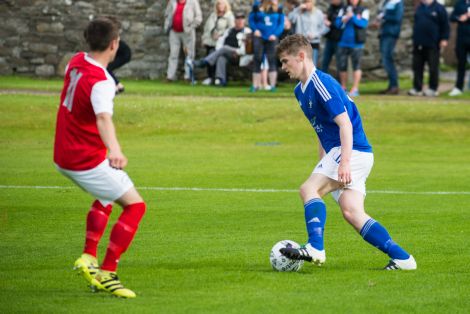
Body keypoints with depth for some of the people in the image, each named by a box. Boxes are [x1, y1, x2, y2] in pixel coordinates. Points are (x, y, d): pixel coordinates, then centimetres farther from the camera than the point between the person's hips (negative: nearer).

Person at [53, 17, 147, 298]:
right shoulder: (101, 83, -26)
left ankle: (89, 257, 21)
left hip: (64, 157, 9)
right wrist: (115, 150, -64)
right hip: (88, 161, -9)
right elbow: (103, 118, -46)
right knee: (135, 206, -3)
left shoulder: (76, 62, 1)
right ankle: (106, 273, -7)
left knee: (106, 198, 32)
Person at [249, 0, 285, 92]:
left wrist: (275, 34, -9)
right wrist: (255, 29, -8)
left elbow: (281, 23, 4)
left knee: (272, 60, -3)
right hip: (259, 37, 0)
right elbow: (251, 19, 8)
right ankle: (255, 85, 9)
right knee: (257, 60, 1)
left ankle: (272, 85, 1)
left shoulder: (278, 8, 3)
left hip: (272, 38, 0)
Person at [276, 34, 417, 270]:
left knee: (309, 189, -19)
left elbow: (344, 123, -21)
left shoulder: (322, 84, -14)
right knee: (351, 213, -4)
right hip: (337, 152, 9)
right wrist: (322, 166, 26)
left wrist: (344, 162, -29)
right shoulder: (301, 90, 17)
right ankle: (401, 258, -4)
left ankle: (315, 248, -30)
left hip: (353, 151, -9)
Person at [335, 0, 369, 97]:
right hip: (343, 43, 3)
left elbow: (364, 23, -11)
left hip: (356, 44, -3)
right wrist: (344, 19, -17)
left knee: (356, 65, -10)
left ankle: (355, 89, -10)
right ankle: (343, 88, 17)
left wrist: (353, 17, -23)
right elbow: (337, 23, 4)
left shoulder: (363, 11, 3)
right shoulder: (343, 10, 12)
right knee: (342, 66, 5)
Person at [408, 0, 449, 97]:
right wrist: (415, 40, 16)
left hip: (433, 45, -5)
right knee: (417, 67, 5)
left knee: (433, 67, 0)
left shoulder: (439, 8, -3)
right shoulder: (419, 8, 12)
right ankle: (417, 88, 10)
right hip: (418, 44, 5)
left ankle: (433, 89, 9)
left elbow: (445, 25, -3)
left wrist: (444, 39, -10)